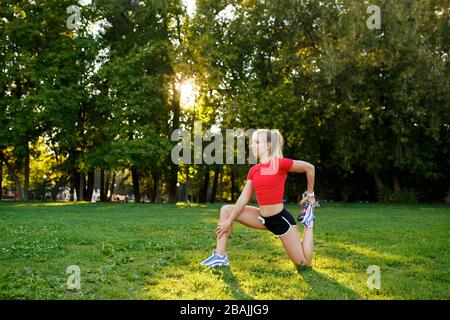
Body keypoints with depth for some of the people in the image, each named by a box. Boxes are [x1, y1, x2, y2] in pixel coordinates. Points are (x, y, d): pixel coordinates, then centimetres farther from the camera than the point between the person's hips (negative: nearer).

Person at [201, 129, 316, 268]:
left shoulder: (280, 163, -16)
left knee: (304, 263, 1)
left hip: (280, 219, -6)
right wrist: (228, 221, 1)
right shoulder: (253, 170, 3)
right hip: (263, 219, 6)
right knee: (226, 210, 0)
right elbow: (244, 198, 4)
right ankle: (220, 256, -3)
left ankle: (308, 222, 21)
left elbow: (310, 168, -7)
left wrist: (310, 194, 2)